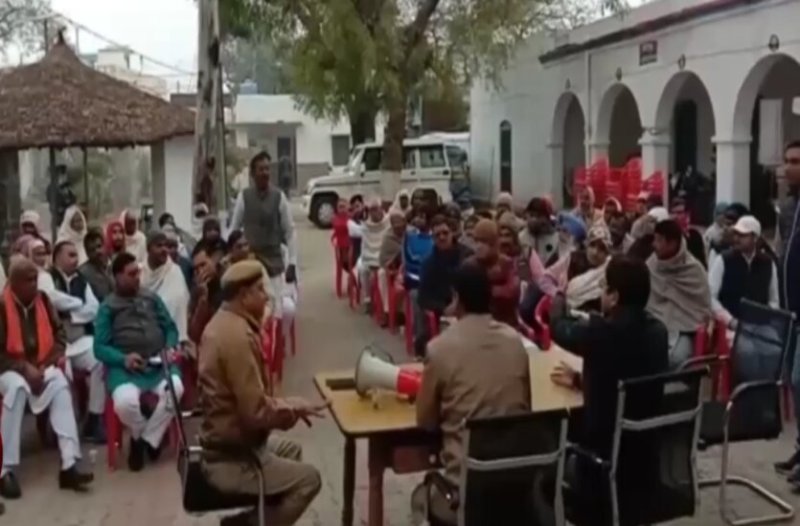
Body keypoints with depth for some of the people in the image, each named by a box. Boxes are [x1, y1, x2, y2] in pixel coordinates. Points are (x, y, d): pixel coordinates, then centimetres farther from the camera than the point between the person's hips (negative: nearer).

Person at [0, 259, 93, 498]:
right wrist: (24, 368, -20)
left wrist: (49, 363, -5)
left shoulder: (42, 300, 4)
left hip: (41, 366, 4)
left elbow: (58, 335, 10)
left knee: (61, 384, -28)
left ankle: (69, 465, -31)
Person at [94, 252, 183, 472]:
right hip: (124, 367, -2)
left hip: (158, 363, 2)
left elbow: (170, 328, 17)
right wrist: (123, 359, -18)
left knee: (175, 388, -31)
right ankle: (141, 435, 3)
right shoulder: (107, 307, 8)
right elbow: (100, 347, 0)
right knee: (125, 401, -34)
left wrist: (169, 348, -5)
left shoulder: (152, 298, 16)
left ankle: (146, 438, -7)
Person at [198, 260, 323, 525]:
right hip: (230, 460, -10)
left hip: (224, 440, 10)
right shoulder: (238, 336, -27)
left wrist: (288, 405, 3)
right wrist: (293, 407, -11)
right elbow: (257, 412, -27)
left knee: (291, 450, 26)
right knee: (308, 478, -3)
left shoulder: (223, 322, 4)